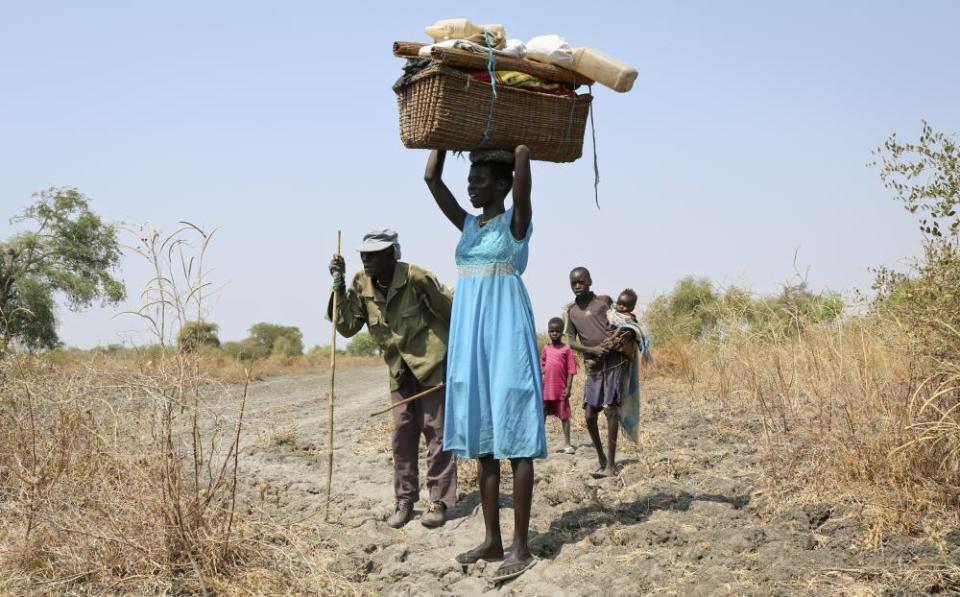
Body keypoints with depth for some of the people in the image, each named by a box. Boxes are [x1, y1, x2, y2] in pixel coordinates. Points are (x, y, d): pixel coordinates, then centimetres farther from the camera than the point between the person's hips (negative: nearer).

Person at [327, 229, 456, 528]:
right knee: (402, 431, 4)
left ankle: (439, 501, 2)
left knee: (435, 429, -3)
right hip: (399, 366, 5)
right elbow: (347, 327, -6)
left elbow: (451, 310, -11)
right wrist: (338, 287, -14)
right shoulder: (361, 284, -5)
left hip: (432, 360, -5)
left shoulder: (416, 278, -21)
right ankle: (404, 501, 12)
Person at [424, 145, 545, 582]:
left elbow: (523, 169, -17)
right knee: (482, 439, 8)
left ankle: (521, 546, -3)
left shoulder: (517, 221, -2)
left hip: (506, 332, -7)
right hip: (469, 337, 7)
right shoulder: (468, 225, 16)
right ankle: (492, 539, 15)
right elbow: (431, 178, 14)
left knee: (514, 438, -6)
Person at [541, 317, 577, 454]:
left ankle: (567, 444, 14)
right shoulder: (546, 349, 8)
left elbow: (571, 370, -7)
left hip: (561, 390, -4)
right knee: (541, 416, 8)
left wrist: (568, 387, -11)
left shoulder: (566, 349, -6)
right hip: (546, 389, 4)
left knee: (564, 416, 6)